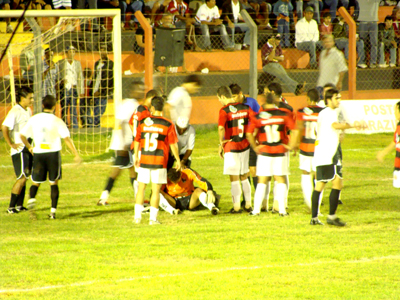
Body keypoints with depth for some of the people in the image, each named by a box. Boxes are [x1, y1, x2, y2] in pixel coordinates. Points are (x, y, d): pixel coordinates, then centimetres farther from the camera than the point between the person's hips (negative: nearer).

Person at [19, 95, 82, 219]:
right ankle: (53, 210, 0)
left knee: (35, 182, 10)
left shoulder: (34, 119, 2)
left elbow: (22, 135, 6)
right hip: (53, 153, -2)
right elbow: (67, 138, -11)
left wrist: (29, 147, 23)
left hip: (38, 153, 2)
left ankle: (32, 199, -20)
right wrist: (76, 154, -8)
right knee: (54, 183, 7)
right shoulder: (57, 121, -6)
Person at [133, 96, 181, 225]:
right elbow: (173, 144, -4)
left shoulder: (143, 123, 0)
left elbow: (137, 141, 8)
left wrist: (136, 156, 21)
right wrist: (178, 160, 7)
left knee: (141, 188, 12)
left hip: (144, 161, 2)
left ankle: (137, 216, 9)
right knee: (156, 190, 3)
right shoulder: (168, 125, -6)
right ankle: (153, 218, 2)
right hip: (159, 161, -2)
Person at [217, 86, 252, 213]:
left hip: (231, 147, -5)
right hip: (244, 145, 6)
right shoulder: (244, 108, 4)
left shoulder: (224, 110, -14)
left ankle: (236, 207, 4)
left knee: (234, 178, 2)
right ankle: (248, 205, 20)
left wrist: (221, 143, -16)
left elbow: (221, 127, -27)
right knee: (244, 177, 16)